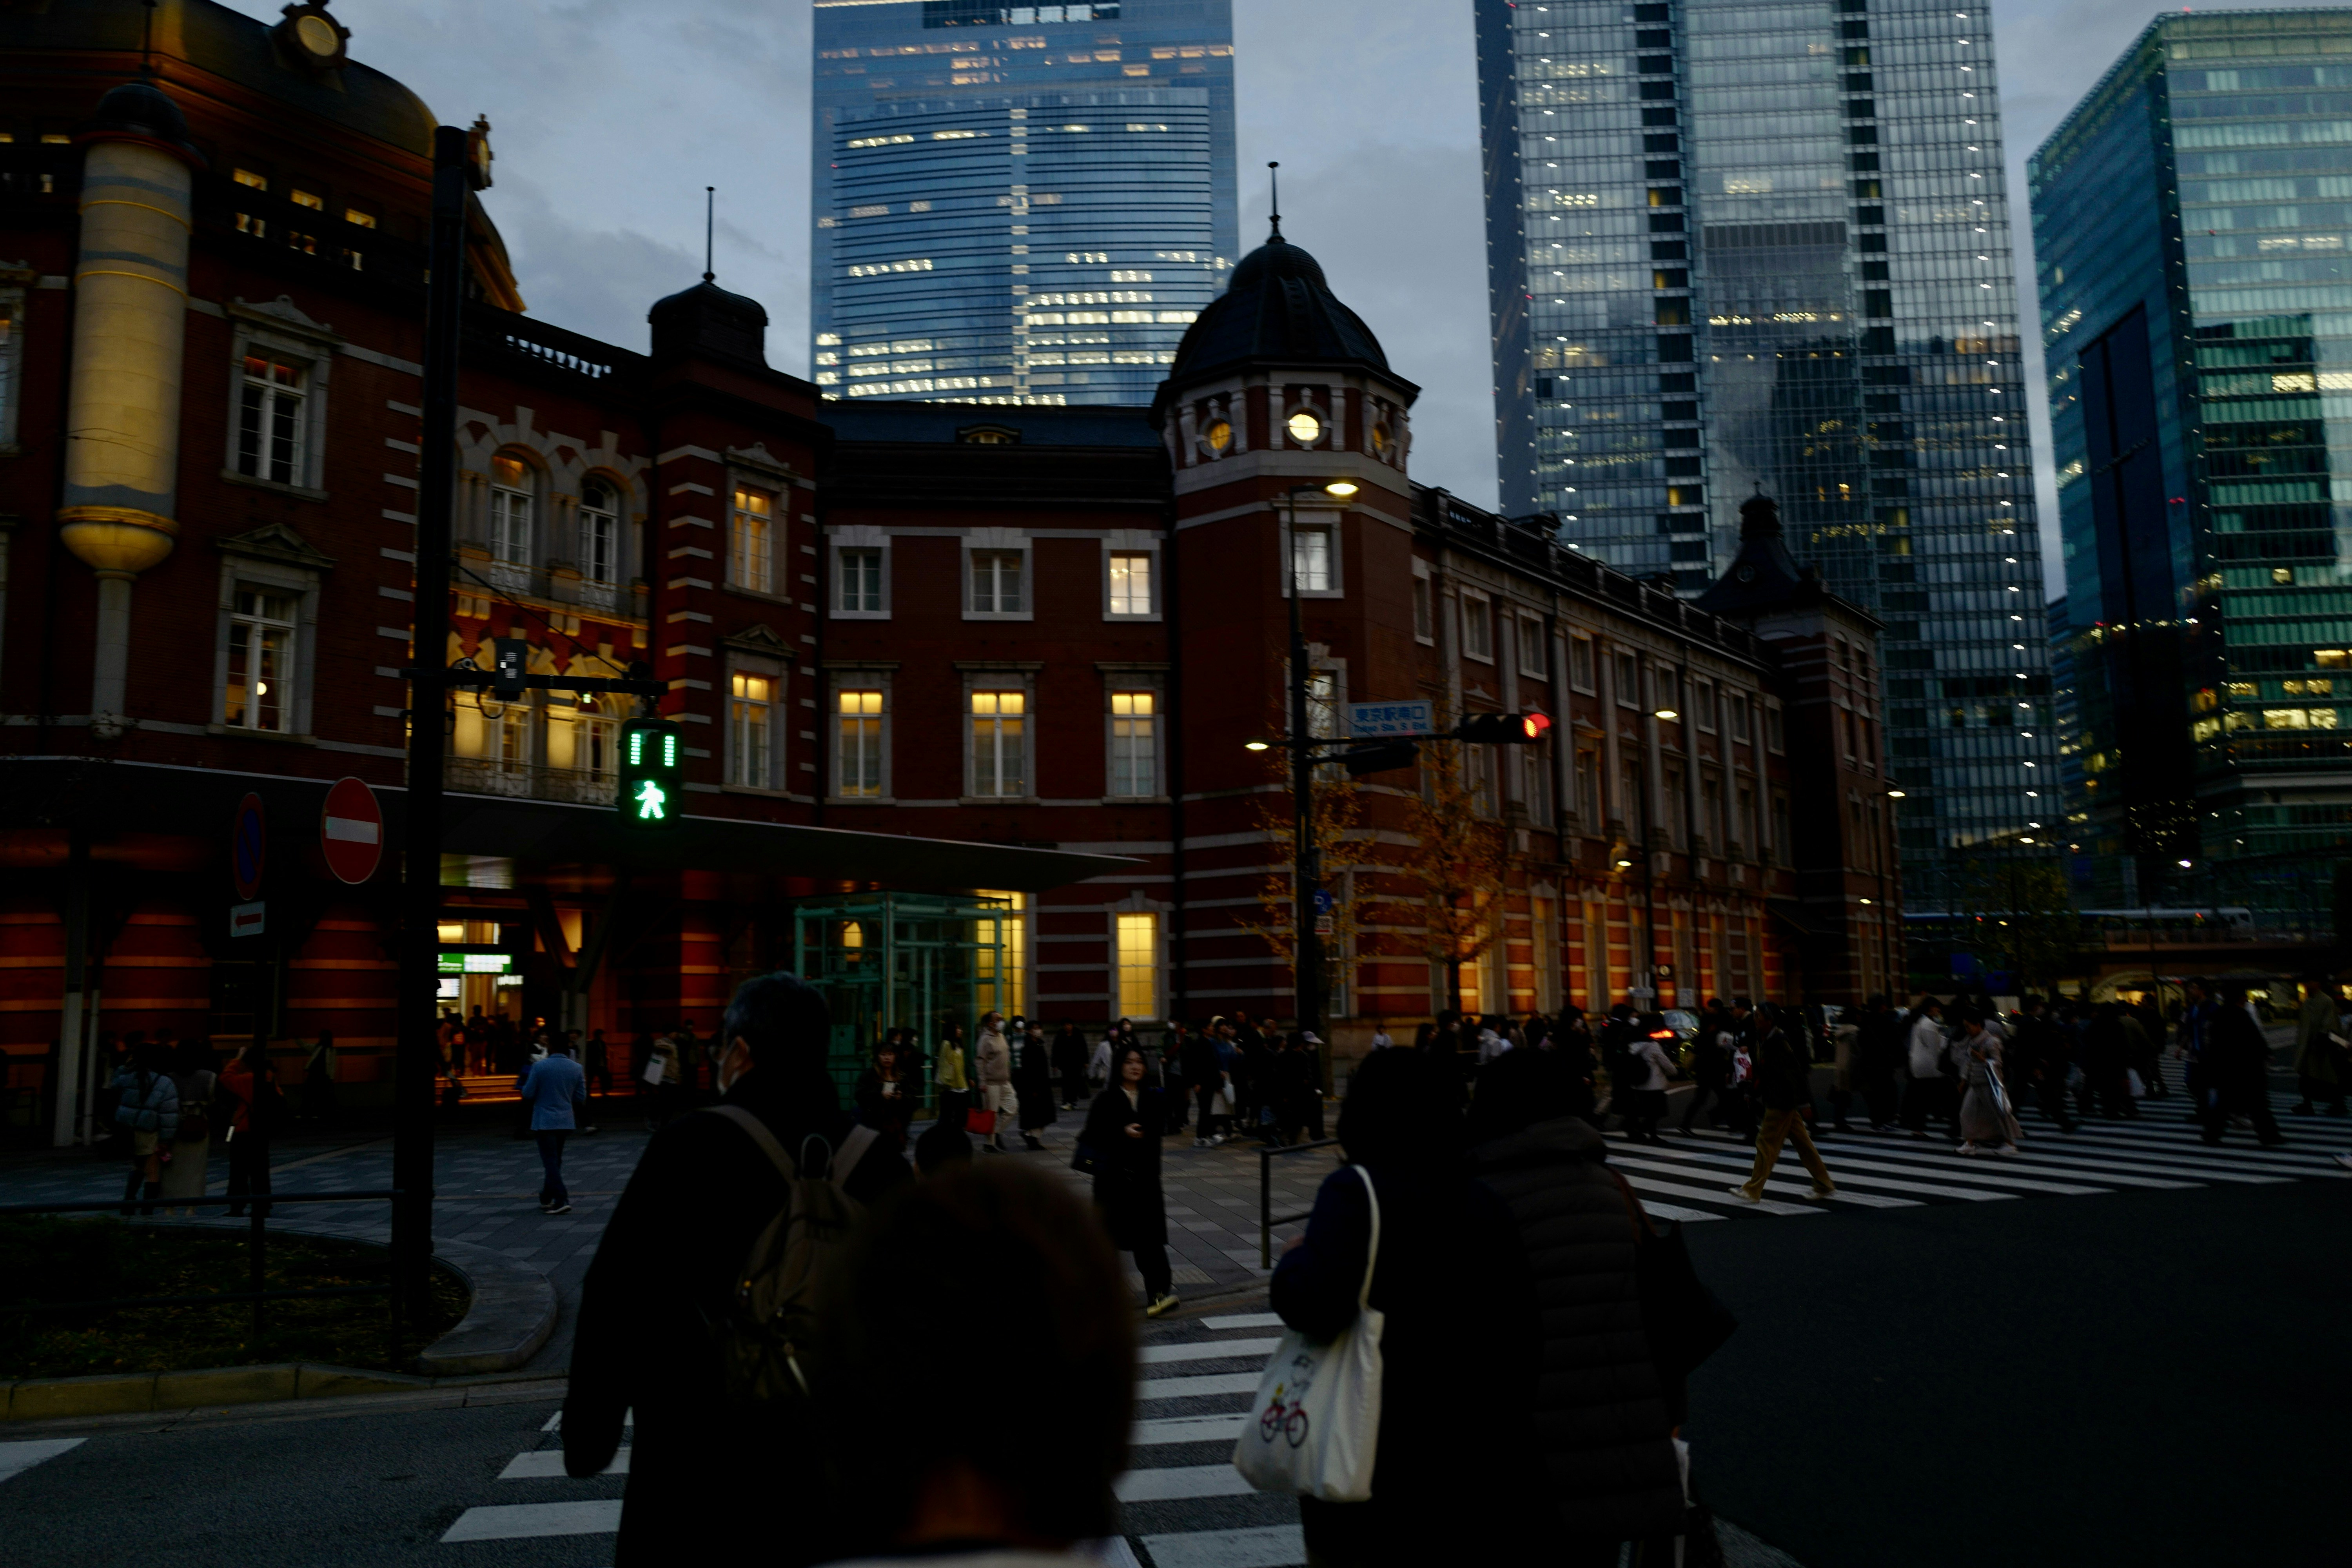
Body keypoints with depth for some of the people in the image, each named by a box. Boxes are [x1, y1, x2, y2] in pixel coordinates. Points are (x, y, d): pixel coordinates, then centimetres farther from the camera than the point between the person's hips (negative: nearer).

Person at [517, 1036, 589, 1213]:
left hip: (544, 1122, -4)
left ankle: (561, 1200, -13)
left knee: (551, 1162, -4)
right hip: (566, 1121, 4)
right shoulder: (576, 1068, 1)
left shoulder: (539, 1066, -10)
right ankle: (547, 1198, 28)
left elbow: (528, 1094, -8)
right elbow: (581, 1098, 3)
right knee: (555, 1161, 19)